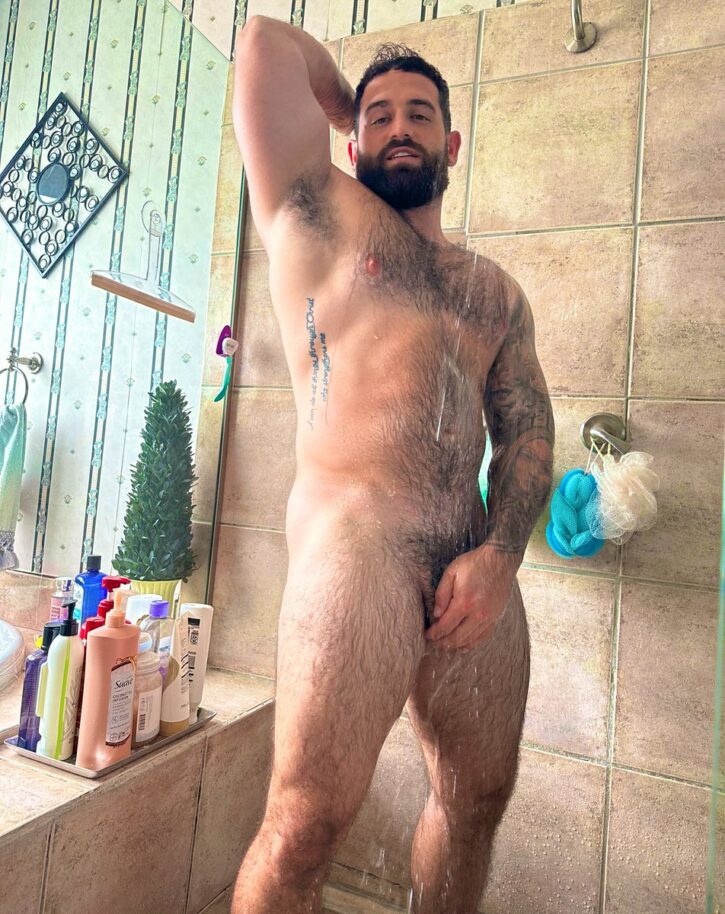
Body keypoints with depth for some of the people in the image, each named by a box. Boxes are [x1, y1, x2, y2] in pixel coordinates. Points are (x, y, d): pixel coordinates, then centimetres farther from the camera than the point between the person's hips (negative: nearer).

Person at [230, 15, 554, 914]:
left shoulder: (496, 291, 21)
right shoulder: (319, 215, 12)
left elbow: (528, 431, 12)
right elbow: (267, 39, 12)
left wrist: (500, 553, -5)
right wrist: (353, 106, 28)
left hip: (478, 565, 6)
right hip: (356, 542, -5)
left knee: (476, 798, 17)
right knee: (307, 823, -6)